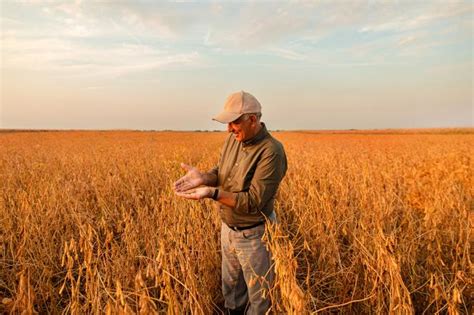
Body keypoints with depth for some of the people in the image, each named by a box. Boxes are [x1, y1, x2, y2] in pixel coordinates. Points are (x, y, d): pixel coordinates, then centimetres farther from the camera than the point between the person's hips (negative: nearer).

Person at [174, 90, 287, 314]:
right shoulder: (232, 140, -4)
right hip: (228, 229, 7)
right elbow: (221, 173, 3)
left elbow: (254, 201, -29)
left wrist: (212, 193, -38)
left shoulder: (272, 151, -28)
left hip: (253, 235, -7)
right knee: (231, 289, 27)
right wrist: (202, 178, -20)